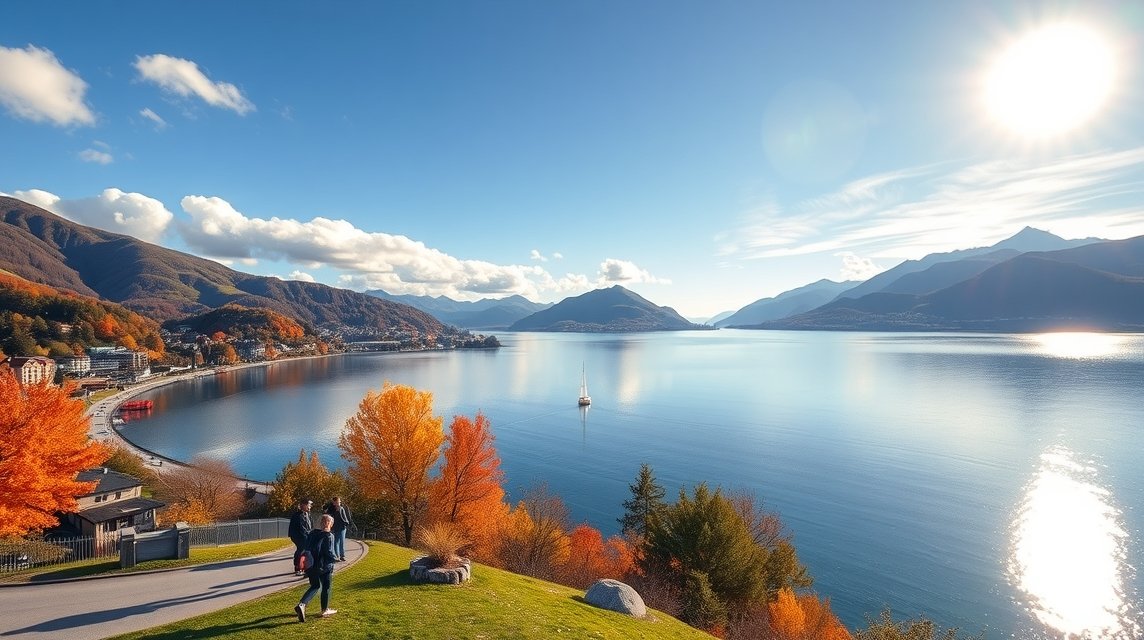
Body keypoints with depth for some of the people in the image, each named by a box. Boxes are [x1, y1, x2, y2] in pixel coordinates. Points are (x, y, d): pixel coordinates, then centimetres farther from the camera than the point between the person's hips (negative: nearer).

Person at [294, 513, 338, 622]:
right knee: (326, 587, 12)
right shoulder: (329, 536, -17)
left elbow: (306, 548, 9)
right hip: (324, 567, -6)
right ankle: (325, 610, 23)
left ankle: (301, 604, -2)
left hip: (311, 566, 6)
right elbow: (329, 553, -19)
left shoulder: (312, 533, 4)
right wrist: (334, 559, -1)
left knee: (314, 586, 19)